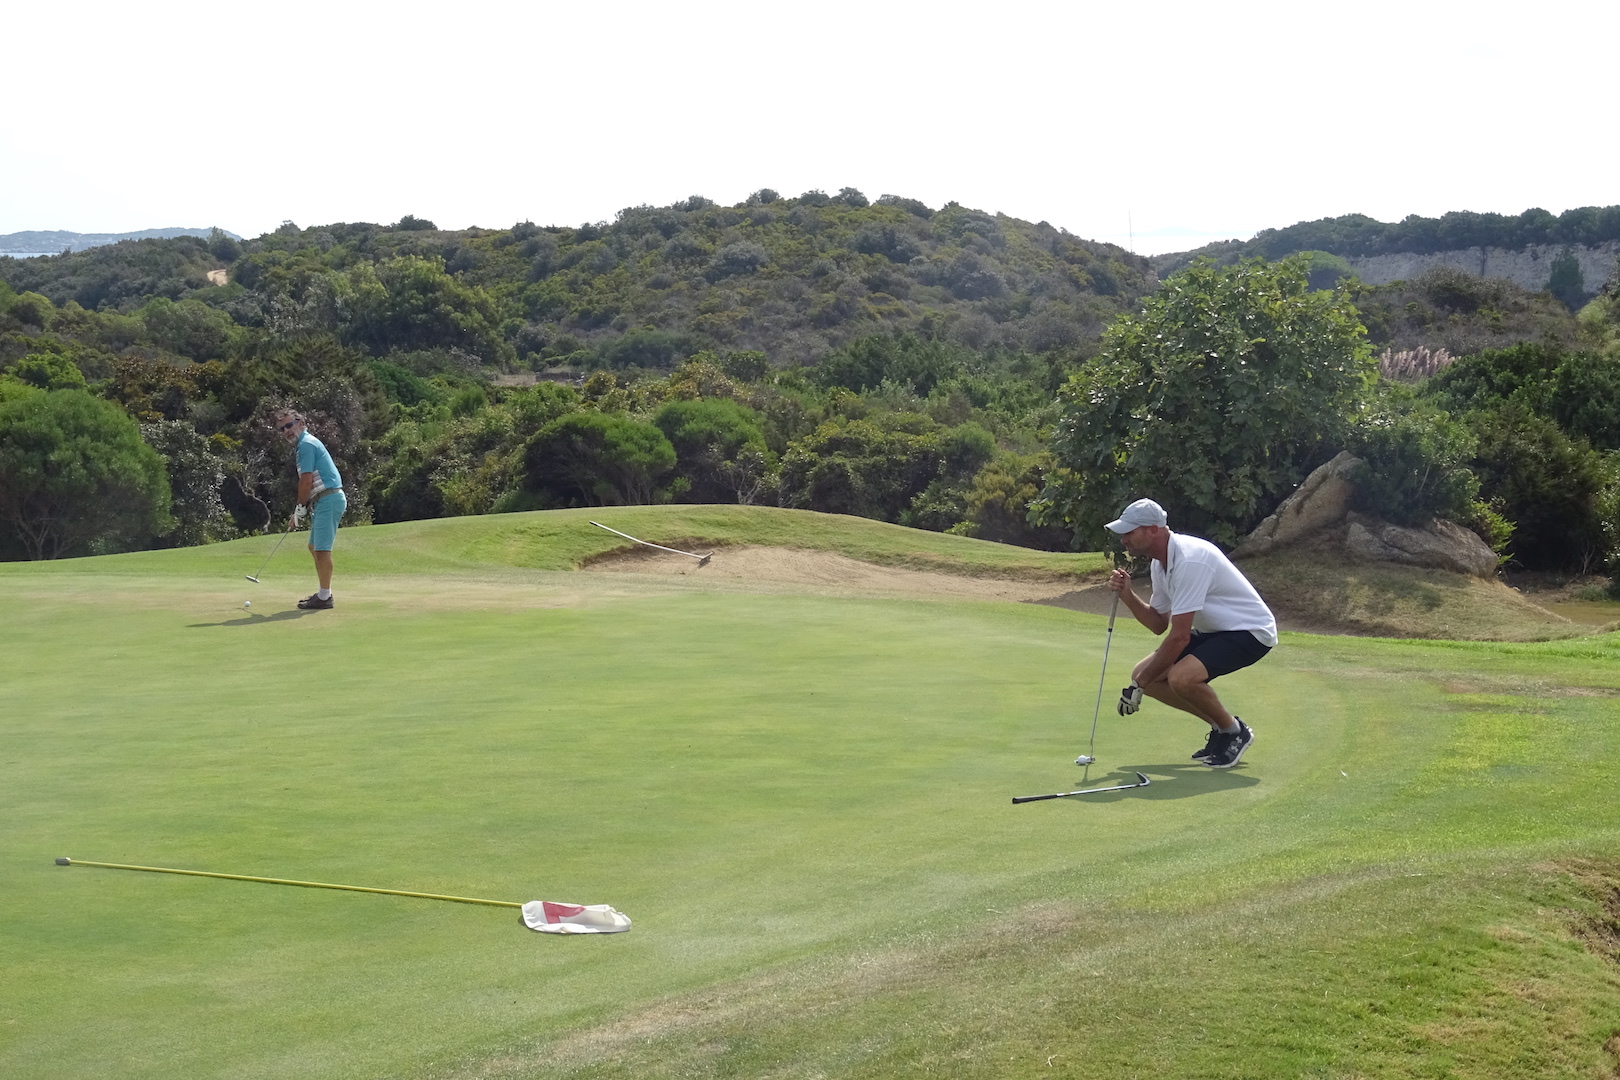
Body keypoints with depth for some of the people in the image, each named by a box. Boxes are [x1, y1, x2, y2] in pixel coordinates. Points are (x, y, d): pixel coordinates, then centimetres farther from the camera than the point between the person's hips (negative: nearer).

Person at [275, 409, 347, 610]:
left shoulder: (306, 444, -11)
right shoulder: (304, 444, 20)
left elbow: (306, 481, -15)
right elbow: (309, 482, 21)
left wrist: (300, 509, -6)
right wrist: (300, 510, 16)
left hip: (328, 500, -11)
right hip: (324, 501, 11)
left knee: (322, 548, -10)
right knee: (314, 547, 16)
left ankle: (324, 597, -7)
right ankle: (324, 592, 21)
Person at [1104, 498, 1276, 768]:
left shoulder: (1189, 560, -28)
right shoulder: (1160, 563, 3)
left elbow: (1179, 637, -28)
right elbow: (1159, 624, 10)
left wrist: (1139, 684, -20)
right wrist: (1127, 595, -8)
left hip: (1250, 631, -10)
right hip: (1214, 631, 10)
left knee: (1181, 677, -33)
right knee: (1144, 674, 0)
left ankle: (1235, 732, -5)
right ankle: (1220, 727, 12)